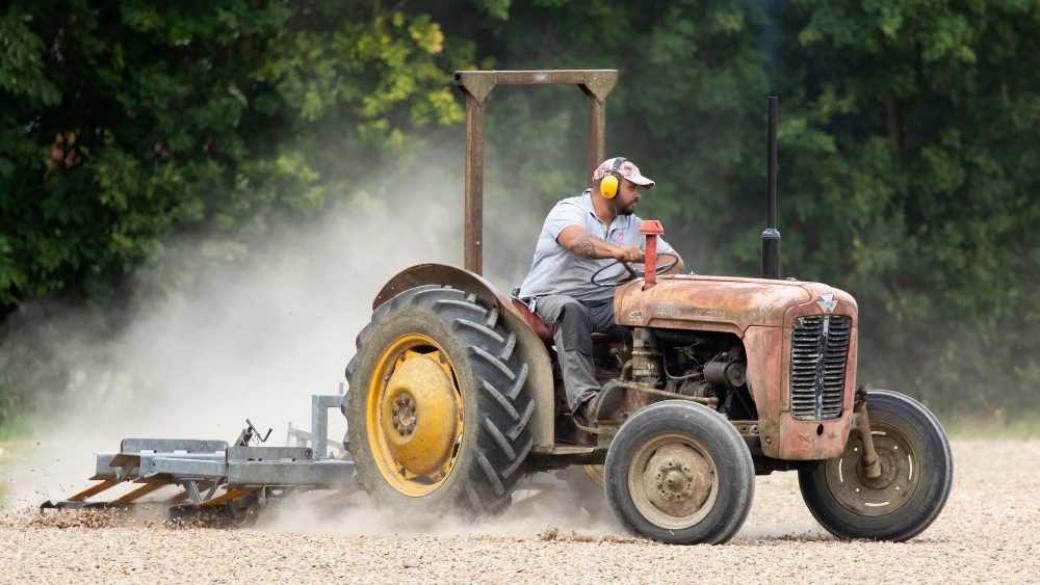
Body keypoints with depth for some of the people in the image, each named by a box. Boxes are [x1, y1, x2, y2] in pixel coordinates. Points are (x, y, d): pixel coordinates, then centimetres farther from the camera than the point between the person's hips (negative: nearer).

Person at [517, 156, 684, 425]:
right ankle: (586, 401, -53)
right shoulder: (570, 210, -6)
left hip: (605, 305, 6)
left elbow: (673, 260, 10)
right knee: (570, 312, -40)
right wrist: (617, 251, -48)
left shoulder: (632, 225, 14)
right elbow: (577, 241, -30)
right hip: (553, 298, -5)